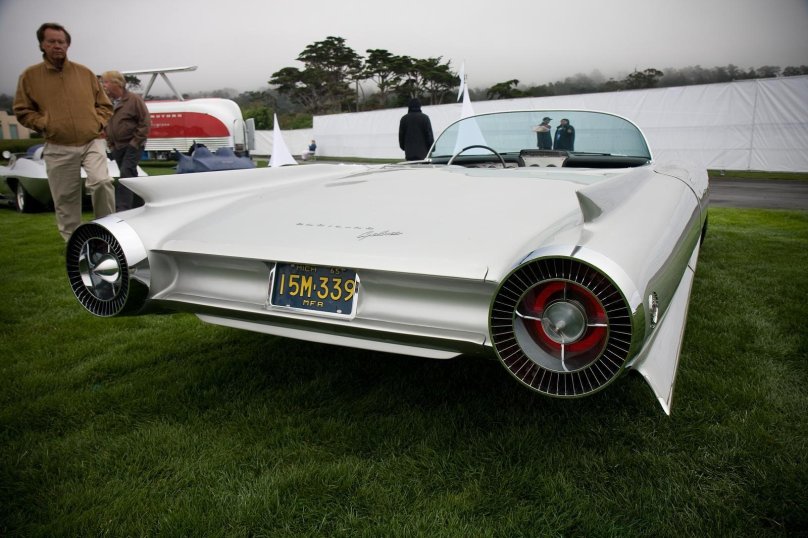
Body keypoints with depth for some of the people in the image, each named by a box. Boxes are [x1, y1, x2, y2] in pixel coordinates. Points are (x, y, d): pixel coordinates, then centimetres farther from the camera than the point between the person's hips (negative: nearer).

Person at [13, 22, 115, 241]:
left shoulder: (85, 73, 9)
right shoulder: (30, 75, 5)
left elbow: (104, 104, 15)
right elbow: (22, 111, 8)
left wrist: (98, 122, -2)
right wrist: (45, 124, -8)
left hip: (92, 142, 0)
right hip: (58, 148, 0)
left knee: (101, 182, -22)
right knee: (65, 198, 4)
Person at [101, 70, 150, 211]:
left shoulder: (134, 99, -8)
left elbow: (145, 122, -9)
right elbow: (105, 125, 17)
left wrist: (135, 142, -12)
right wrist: (110, 144, 9)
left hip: (132, 146, -6)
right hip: (117, 147, 6)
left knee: (126, 173, -16)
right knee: (130, 176, 13)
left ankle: (122, 209, -19)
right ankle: (139, 205, 24)